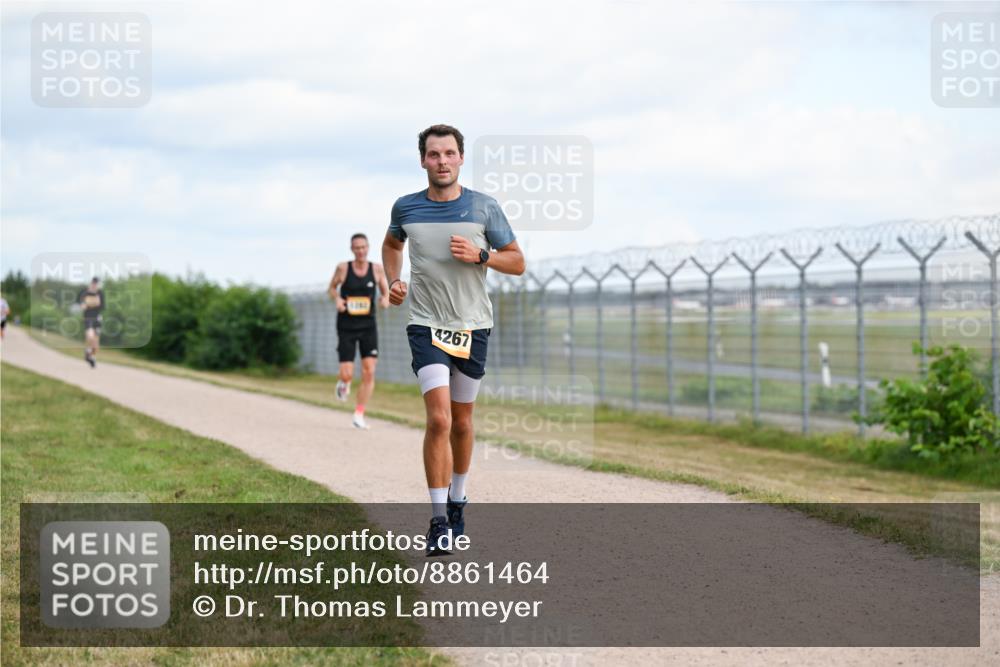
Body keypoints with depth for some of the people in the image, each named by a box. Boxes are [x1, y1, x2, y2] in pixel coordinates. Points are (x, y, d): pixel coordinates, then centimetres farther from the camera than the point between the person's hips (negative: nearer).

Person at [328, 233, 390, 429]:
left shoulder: (377, 269, -1)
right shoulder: (343, 268, -5)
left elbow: (386, 293, 9)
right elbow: (332, 287, 11)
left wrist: (386, 300, -15)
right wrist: (337, 299, -11)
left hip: (368, 326, 2)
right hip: (346, 327, -1)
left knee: (369, 372, -9)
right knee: (347, 374, -7)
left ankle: (359, 415, 2)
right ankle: (343, 383, 32)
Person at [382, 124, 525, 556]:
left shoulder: (484, 208, -1)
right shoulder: (406, 208, 2)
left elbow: (517, 262, 5)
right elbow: (392, 243, 24)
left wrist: (480, 255, -13)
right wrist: (393, 282, 8)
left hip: (473, 326, 1)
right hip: (426, 325, -1)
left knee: (461, 422, 11)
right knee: (438, 419, -16)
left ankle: (457, 499, 34)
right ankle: (438, 522, -13)